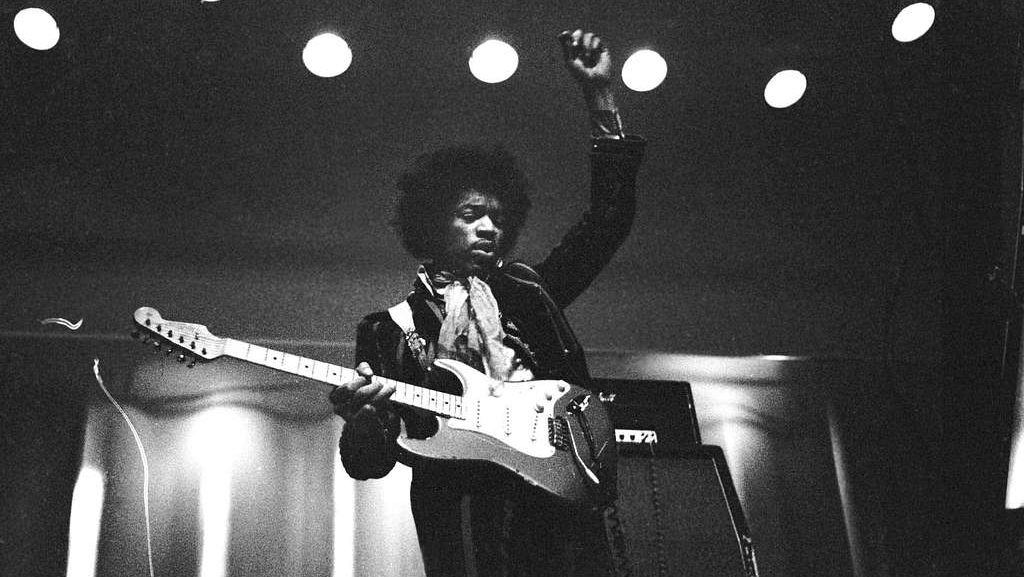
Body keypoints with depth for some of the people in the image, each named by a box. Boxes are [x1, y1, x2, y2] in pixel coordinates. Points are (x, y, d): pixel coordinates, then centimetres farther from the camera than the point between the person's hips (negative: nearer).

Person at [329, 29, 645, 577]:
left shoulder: (526, 292, 21)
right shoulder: (389, 329, 14)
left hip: (570, 495, 3)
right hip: (464, 518, -2)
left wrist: (600, 93, 13)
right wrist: (361, 422, -17)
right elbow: (369, 464, 8)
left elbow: (609, 215, 17)